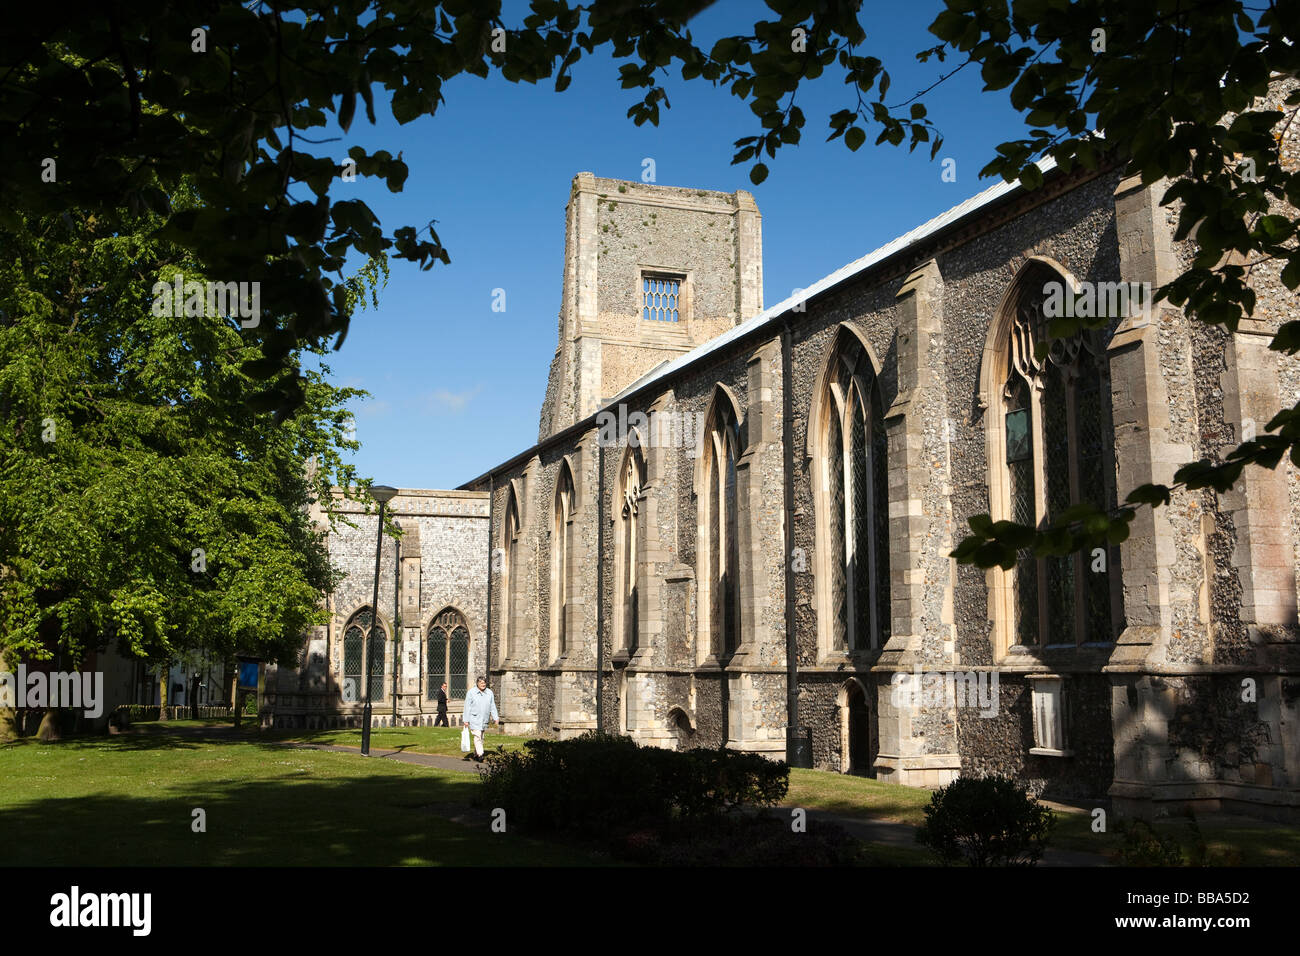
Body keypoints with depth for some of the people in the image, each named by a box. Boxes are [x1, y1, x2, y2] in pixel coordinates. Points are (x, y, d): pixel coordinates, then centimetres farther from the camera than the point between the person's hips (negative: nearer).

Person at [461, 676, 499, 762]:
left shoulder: (489, 693, 8)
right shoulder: (471, 693, -4)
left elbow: (493, 707, 12)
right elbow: (467, 707, -4)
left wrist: (496, 718, 5)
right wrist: (466, 720, -7)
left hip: (484, 720, 5)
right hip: (474, 719, -5)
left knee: (481, 737, 9)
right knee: (477, 736, -16)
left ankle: (475, 754, 20)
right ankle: (479, 754, -19)